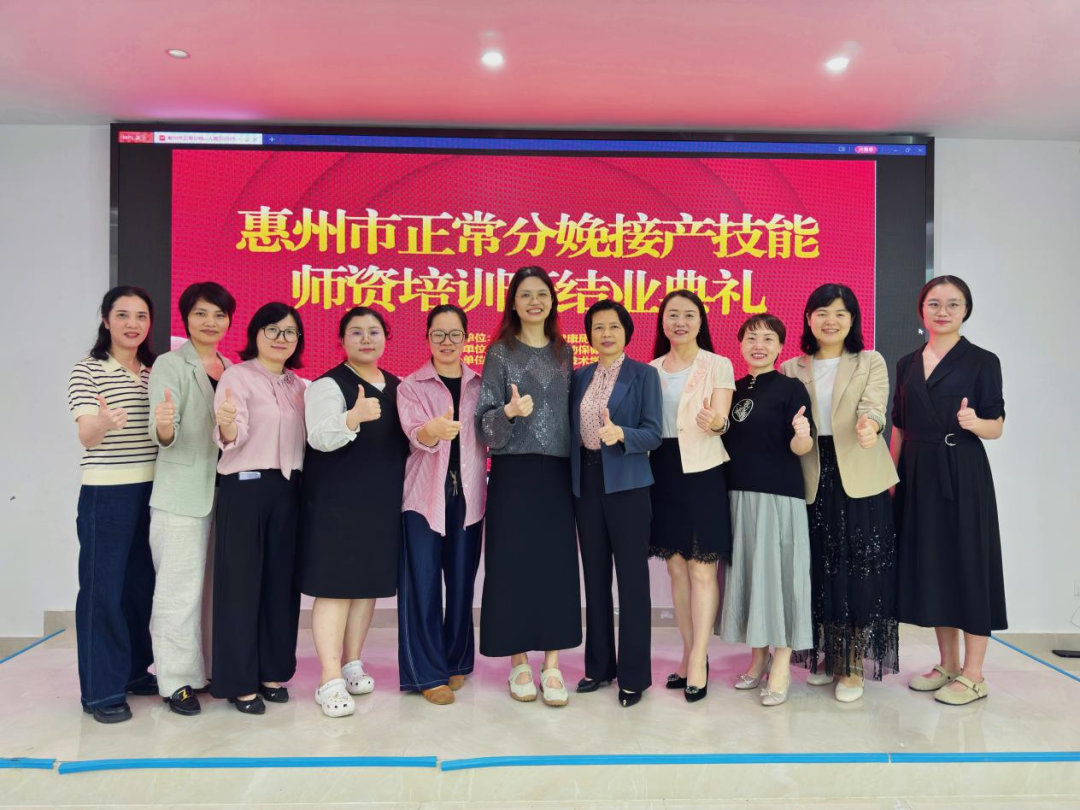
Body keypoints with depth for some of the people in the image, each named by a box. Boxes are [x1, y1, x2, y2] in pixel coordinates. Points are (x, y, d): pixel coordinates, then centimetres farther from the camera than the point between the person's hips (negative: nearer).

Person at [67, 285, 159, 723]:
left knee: (142, 585, 13)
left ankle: (135, 670, 27)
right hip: (106, 494, -5)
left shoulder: (156, 372, 9)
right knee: (103, 588, -1)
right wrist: (103, 422, -39)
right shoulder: (87, 370, -6)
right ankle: (101, 690, 9)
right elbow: (86, 437, -18)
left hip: (152, 491, 5)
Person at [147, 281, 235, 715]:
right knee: (181, 587, -3)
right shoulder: (170, 365, -6)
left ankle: (209, 667, 28)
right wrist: (163, 427, -37)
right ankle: (177, 680, 9)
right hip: (182, 492, -6)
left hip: (223, 489, 6)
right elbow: (165, 434, -18)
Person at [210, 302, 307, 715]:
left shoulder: (300, 386, 13)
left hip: (288, 490, 6)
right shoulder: (237, 375, -5)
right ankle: (240, 682, 10)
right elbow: (235, 437, -18)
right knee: (242, 583, 0)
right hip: (246, 488, -6)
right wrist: (226, 425, -40)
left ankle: (272, 672, 22)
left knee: (281, 582, 9)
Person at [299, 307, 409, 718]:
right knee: (336, 585, -5)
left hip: (383, 501, 6)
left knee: (370, 582, 12)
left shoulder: (398, 386, 12)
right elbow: (319, 437, -24)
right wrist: (354, 416, -40)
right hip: (337, 500, -6)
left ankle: (352, 664, 26)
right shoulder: (328, 384, -8)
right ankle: (330, 681, 0)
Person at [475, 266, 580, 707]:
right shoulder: (501, 352, 0)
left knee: (557, 562, 1)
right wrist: (510, 412, -25)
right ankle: (519, 663, 13)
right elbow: (484, 420, -5)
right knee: (513, 563, -1)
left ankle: (551, 665, 9)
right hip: (514, 472, -3)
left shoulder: (564, 353, 11)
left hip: (558, 472, 3)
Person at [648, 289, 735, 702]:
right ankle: (691, 655, 19)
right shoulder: (651, 369, 11)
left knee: (701, 569, -4)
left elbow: (721, 419, -11)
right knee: (676, 567, 9)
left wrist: (716, 423, -33)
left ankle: (698, 660, 3)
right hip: (663, 471, 4)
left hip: (702, 471, -4)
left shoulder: (718, 365, 0)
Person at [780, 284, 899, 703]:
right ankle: (826, 657, 23)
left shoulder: (871, 363, 5)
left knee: (859, 571, -1)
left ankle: (853, 666, 13)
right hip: (813, 480, 2)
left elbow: (873, 407, -14)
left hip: (858, 480, -2)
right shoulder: (792, 369, 11)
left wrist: (869, 426, -35)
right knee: (819, 569, 7)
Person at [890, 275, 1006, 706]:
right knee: (930, 562, 9)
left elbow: (996, 427, -3)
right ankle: (947, 665, 22)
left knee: (967, 561, -2)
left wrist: (974, 423, -25)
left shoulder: (982, 361, -2)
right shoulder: (907, 364, 11)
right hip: (917, 475, 5)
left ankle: (973, 675, 10)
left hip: (962, 474, -5)